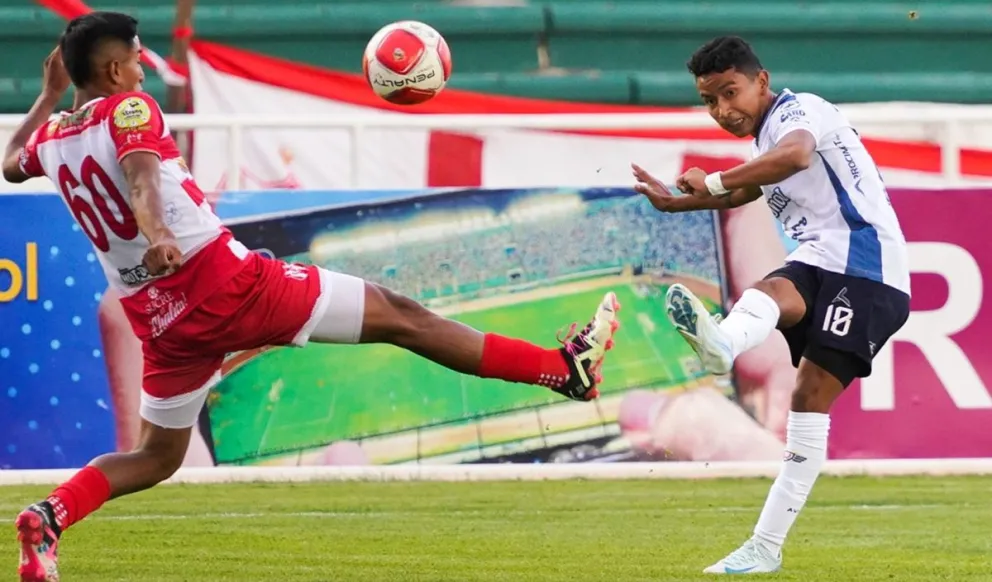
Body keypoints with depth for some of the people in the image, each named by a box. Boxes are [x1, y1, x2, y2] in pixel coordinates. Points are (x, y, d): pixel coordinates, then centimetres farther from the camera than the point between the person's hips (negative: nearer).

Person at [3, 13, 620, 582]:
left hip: (157, 319, 7)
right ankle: (566, 368, 2)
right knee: (398, 315, 0)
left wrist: (50, 95, 42)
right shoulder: (128, 110, -7)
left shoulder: (51, 138, 13)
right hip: (224, 281, -7)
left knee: (156, 456, 22)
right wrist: (156, 234, -45)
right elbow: (140, 170, -28)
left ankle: (50, 517, -6)